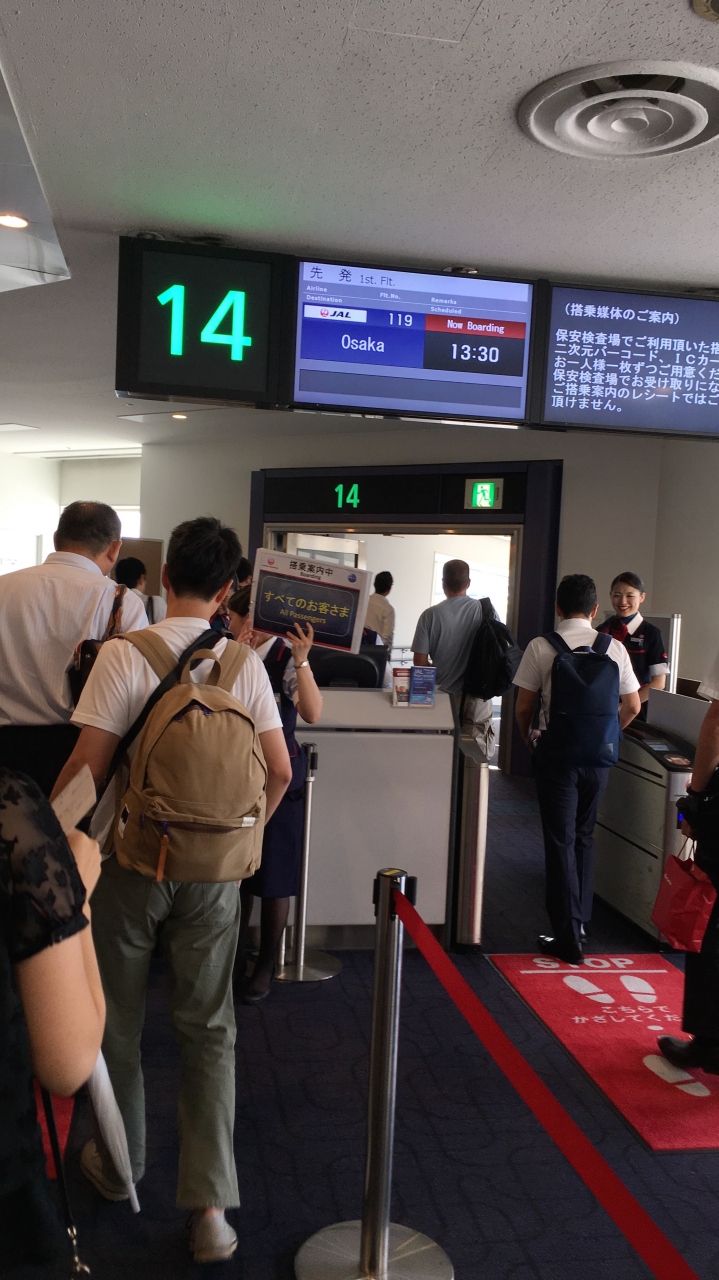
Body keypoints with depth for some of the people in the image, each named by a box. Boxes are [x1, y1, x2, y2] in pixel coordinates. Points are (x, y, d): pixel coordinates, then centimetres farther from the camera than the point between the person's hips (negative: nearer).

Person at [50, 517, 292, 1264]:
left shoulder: (125, 654, -13)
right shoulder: (243, 662, -4)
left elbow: (88, 763, -15)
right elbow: (279, 770, -1)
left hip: (130, 859, -2)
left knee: (116, 1021, 18)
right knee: (209, 1028, 11)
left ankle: (118, 1166, 37)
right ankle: (210, 1207, 11)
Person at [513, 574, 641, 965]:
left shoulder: (541, 647, -9)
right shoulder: (615, 648, -1)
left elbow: (524, 706, -5)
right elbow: (632, 706, 5)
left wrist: (529, 739, 14)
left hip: (556, 752, -3)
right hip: (599, 755, 3)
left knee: (561, 842, 4)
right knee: (583, 836, 19)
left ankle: (568, 937, 7)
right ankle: (580, 920, 28)